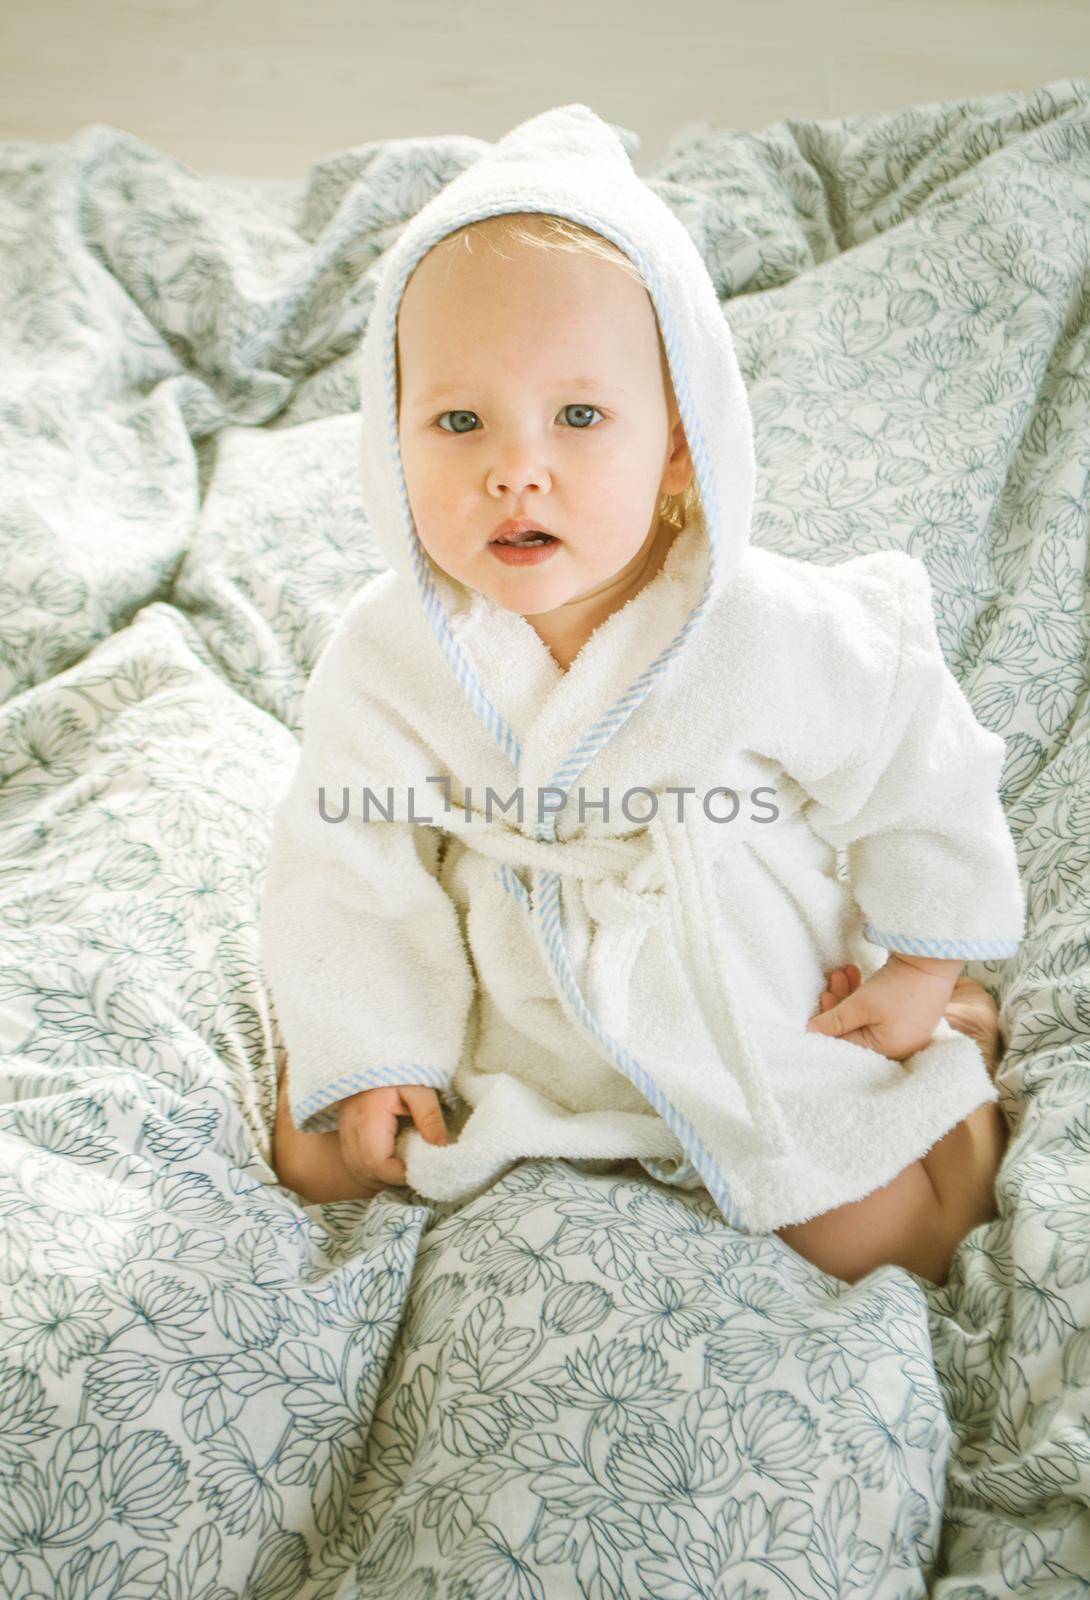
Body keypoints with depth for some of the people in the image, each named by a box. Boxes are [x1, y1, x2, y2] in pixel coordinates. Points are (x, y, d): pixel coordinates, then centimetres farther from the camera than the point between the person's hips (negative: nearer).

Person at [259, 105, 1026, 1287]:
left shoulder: (778, 636, -29)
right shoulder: (386, 653, -21)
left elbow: (920, 772, -11)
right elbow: (350, 854, -7)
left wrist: (921, 971, -1)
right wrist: (372, 1052, -5)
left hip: (760, 1003, -2)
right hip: (506, 1001, 3)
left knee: (880, 1237, -1)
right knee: (316, 1157, 5)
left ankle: (958, 1026, 26)